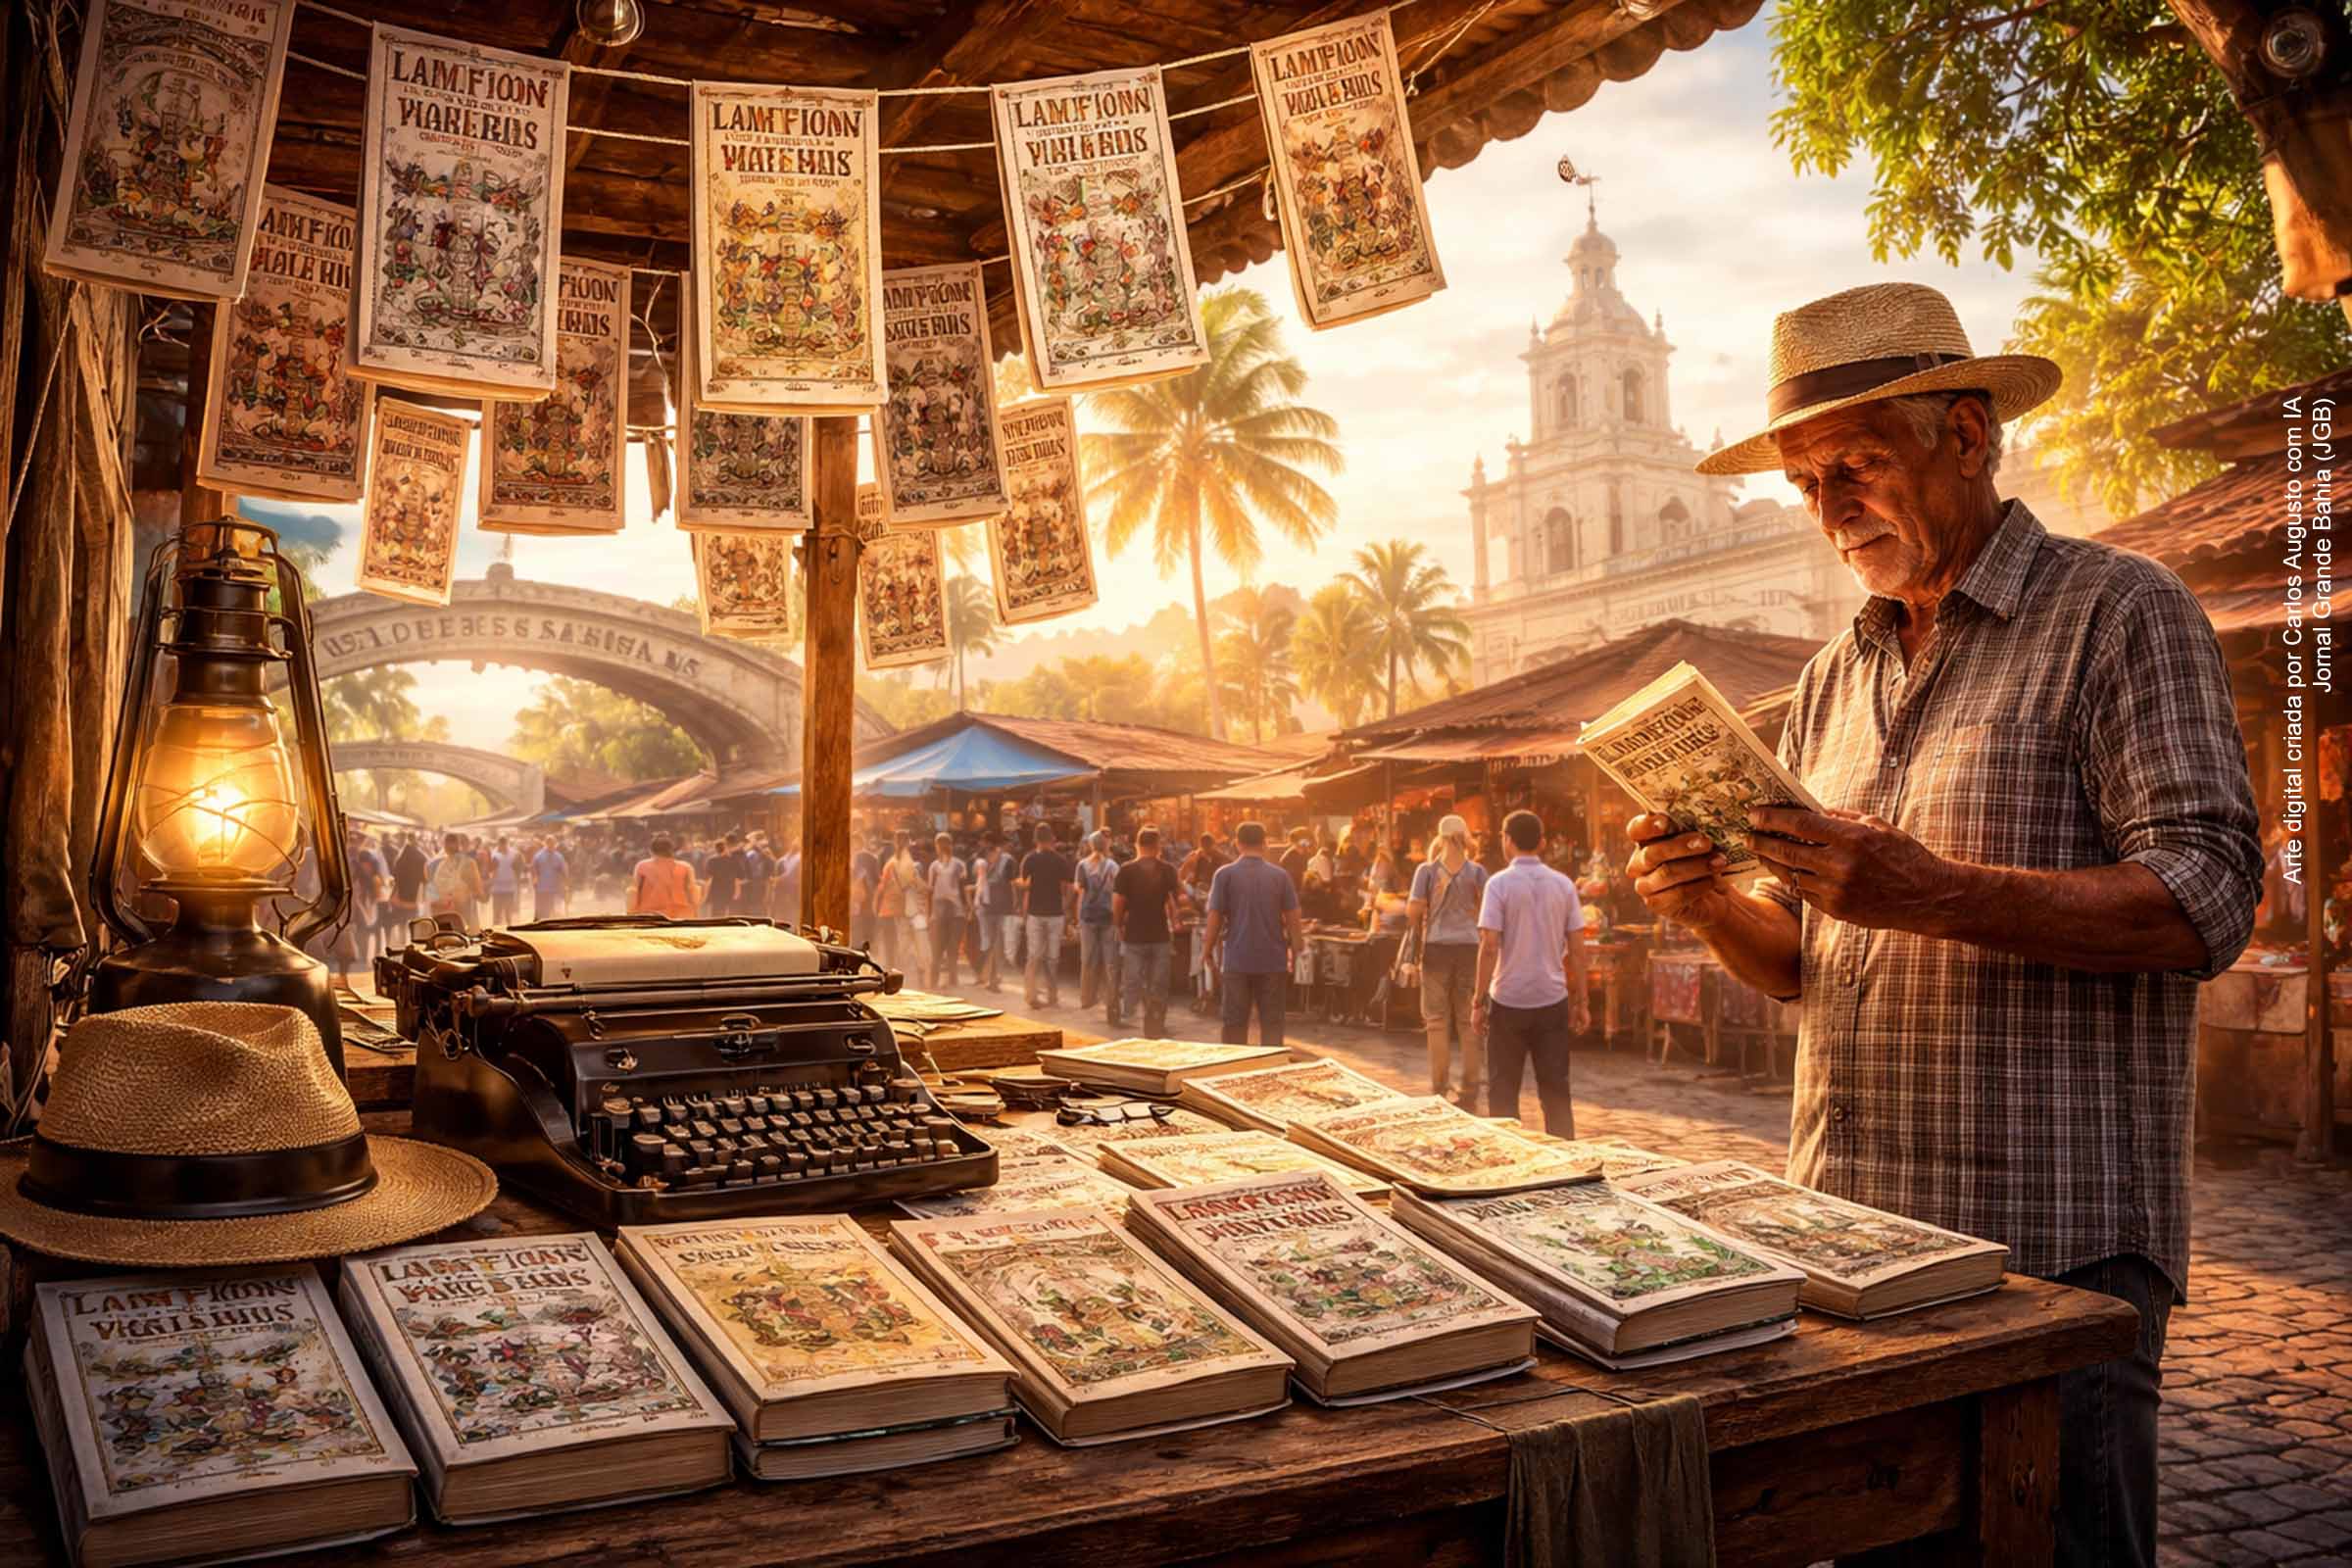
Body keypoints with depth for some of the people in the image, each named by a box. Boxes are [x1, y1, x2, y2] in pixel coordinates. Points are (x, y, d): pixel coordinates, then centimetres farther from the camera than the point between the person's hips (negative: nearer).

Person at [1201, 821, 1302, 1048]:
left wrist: (1208, 950, 7)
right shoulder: (1279, 875, 0)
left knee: (1235, 1023, 6)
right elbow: (1292, 918, 1)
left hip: (1237, 960, -1)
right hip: (1273, 960, 1)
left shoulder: (1225, 874, -4)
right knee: (1272, 1023, 6)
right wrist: (1296, 950, 11)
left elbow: (1215, 917, -4)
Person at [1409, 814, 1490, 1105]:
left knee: (1437, 1020, 5)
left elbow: (1413, 910, -5)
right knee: (1469, 1020, 7)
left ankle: (1439, 1091, 7)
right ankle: (1470, 1093, 9)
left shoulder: (1427, 869, -1)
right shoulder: (1476, 871, 2)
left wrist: (1419, 934, 13)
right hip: (1470, 946, 1)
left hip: (1437, 947, -1)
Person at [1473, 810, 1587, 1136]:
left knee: (1503, 1091, 8)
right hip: (1553, 999, 3)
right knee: (1555, 1089, 10)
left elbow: (1489, 946, -13)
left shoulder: (1500, 883, -9)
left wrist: (1479, 1001, -7)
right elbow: (1577, 950, 3)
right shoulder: (1564, 885, 3)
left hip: (1508, 1001, -3)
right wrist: (1581, 1002, 10)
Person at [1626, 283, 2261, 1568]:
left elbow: (2208, 902, -12)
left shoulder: (2117, 611, -2)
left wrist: (1935, 896, -24)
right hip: (1849, 1225, 6)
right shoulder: (1832, 679, 15)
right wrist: (1710, 906, -5)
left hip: (2053, 1241, -6)